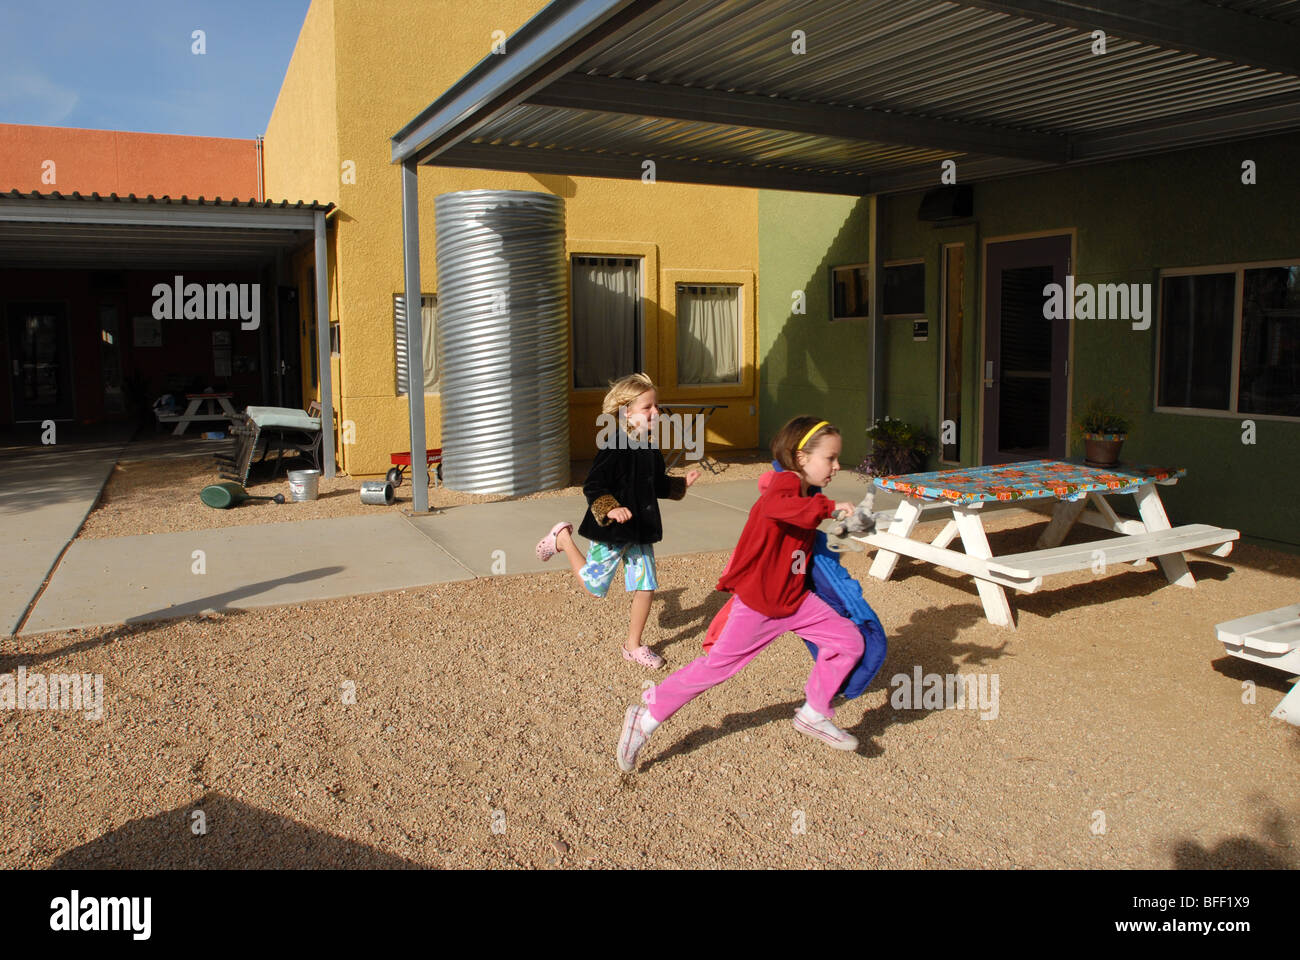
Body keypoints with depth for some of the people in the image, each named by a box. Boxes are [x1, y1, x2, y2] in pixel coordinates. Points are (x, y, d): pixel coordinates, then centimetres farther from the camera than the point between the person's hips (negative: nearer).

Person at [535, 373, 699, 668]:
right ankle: (562, 537, 28)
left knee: (646, 587, 5)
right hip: (611, 532, -7)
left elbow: (659, 485, 19)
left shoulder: (651, 447, 6)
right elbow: (592, 487, -20)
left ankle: (633, 645, 24)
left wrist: (682, 483, 6)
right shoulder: (614, 447, -19)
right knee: (594, 587, 8)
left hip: (641, 531, 7)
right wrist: (610, 510, -34)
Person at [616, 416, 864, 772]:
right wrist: (828, 506, -43)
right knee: (716, 665, -3)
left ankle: (813, 715, 16)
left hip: (796, 599, 8)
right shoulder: (786, 482, -19)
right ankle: (646, 718, 12)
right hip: (756, 604, -8)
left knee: (850, 641, -1)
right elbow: (775, 506, -45)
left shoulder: (803, 492, 8)